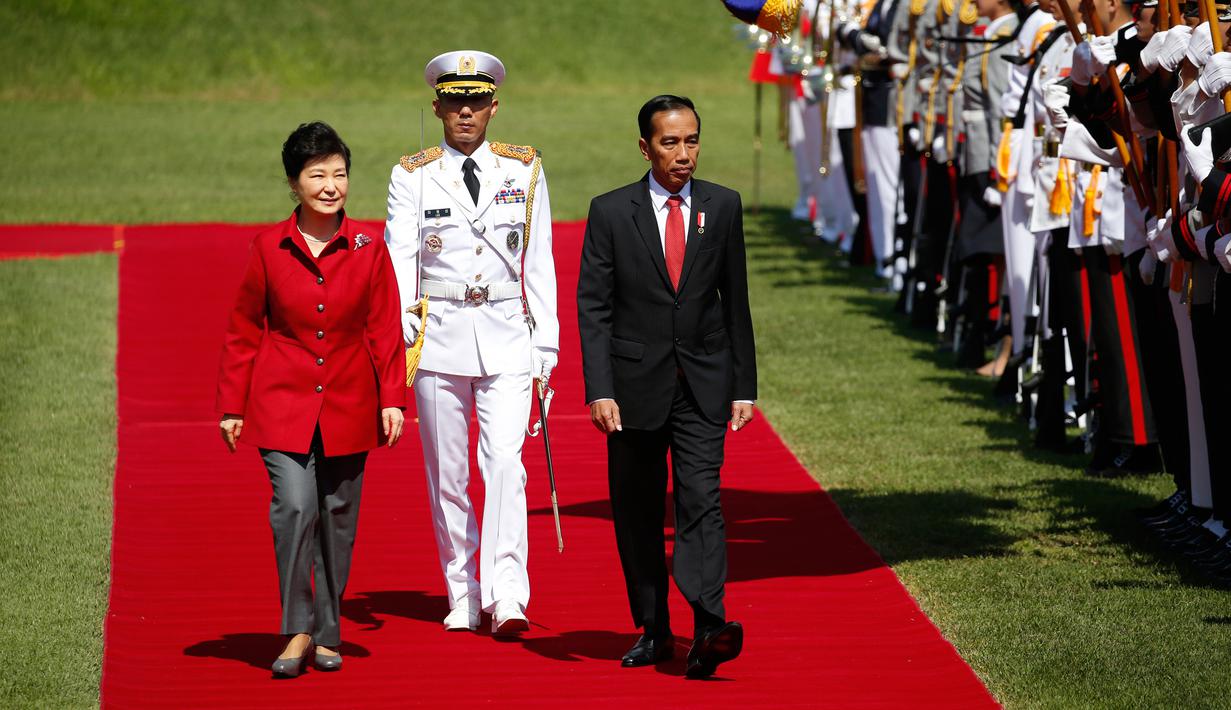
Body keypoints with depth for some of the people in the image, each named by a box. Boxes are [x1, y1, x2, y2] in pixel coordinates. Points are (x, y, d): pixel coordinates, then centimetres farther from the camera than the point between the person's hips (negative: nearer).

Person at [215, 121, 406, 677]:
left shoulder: (368, 249, -1)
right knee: (294, 507, -16)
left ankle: (327, 635, 23)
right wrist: (232, 406, 4)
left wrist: (392, 399, -4)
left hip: (348, 403, 1)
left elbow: (385, 329, 2)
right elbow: (244, 332, 5)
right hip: (282, 401, -1)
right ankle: (298, 631, -5)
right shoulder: (269, 248, -2)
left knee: (338, 518, 8)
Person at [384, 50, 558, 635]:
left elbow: (539, 265, 9)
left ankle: (507, 597, -19)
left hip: (506, 340, 0)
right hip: (439, 339, 0)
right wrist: (396, 344, -15)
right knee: (447, 475, 5)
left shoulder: (524, 171, 7)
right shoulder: (413, 177, 3)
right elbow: (399, 263, -3)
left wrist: (545, 347, 5)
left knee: (505, 461, -14)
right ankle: (463, 597, 16)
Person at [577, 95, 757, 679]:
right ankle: (653, 630, 20)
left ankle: (707, 630, -25)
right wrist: (599, 390, -12)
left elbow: (736, 300, 10)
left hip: (702, 385, 0)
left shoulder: (722, 207, 6)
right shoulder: (611, 213, 0)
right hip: (636, 384, 0)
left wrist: (744, 385, 7)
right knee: (637, 513, 7)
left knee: (701, 499, -14)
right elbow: (592, 307, -3)